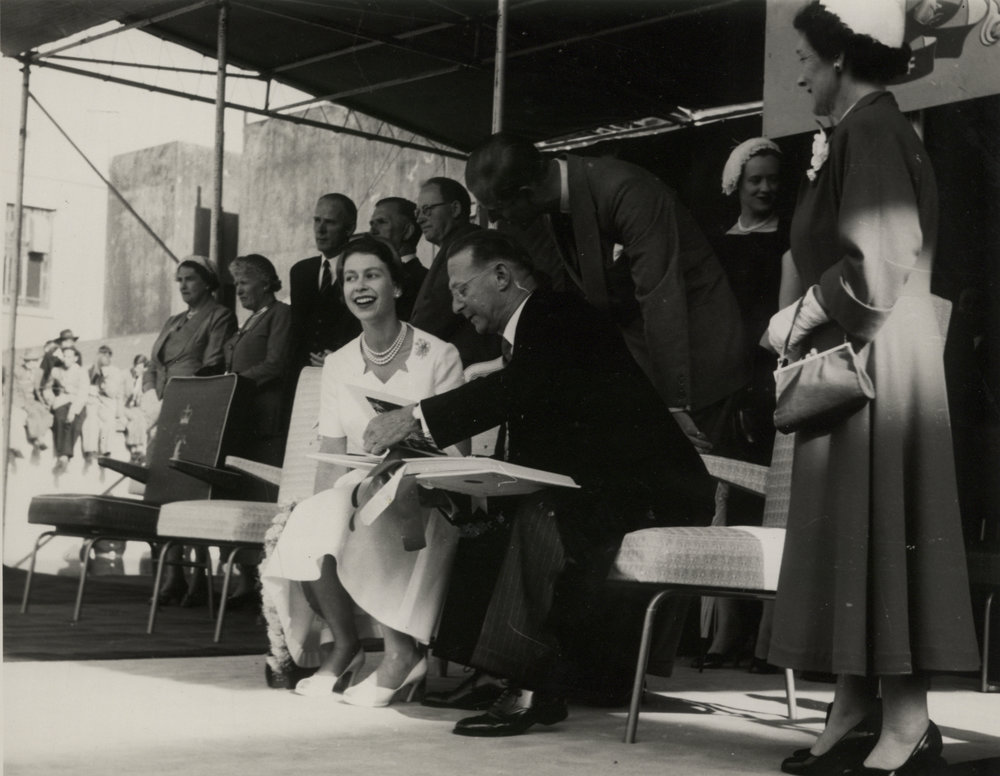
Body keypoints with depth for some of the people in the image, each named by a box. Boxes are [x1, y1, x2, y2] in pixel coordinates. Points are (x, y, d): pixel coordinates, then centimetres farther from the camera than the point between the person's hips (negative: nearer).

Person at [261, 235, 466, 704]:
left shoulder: (438, 356, -1)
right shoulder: (338, 365, 12)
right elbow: (331, 456, 7)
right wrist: (314, 510, -13)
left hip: (422, 500, -4)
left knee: (337, 521, -33)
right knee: (303, 532, -28)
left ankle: (401, 651, -16)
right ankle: (337, 647, -3)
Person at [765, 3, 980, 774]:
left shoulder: (872, 131, -12)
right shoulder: (863, 133, 17)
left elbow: (878, 261, -21)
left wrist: (800, 317, -12)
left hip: (877, 360, -10)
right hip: (852, 356, 10)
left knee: (878, 525, -9)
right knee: (851, 529, 9)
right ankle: (856, 708, 13)